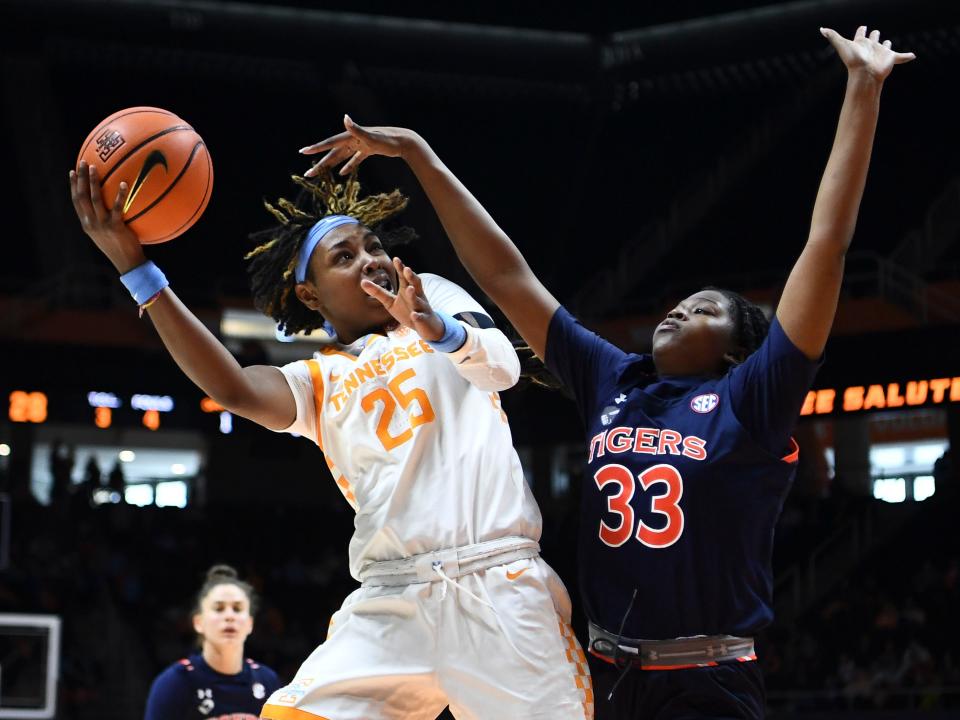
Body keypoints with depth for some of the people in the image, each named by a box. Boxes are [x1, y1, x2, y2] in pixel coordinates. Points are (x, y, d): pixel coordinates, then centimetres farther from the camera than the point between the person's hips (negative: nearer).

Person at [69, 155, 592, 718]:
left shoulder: (434, 299, 17)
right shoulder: (320, 382, 16)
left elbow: (504, 367, -3)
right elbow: (234, 389, -6)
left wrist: (441, 331, -28)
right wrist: (134, 267, -14)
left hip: (499, 584, -1)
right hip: (392, 602, 1)